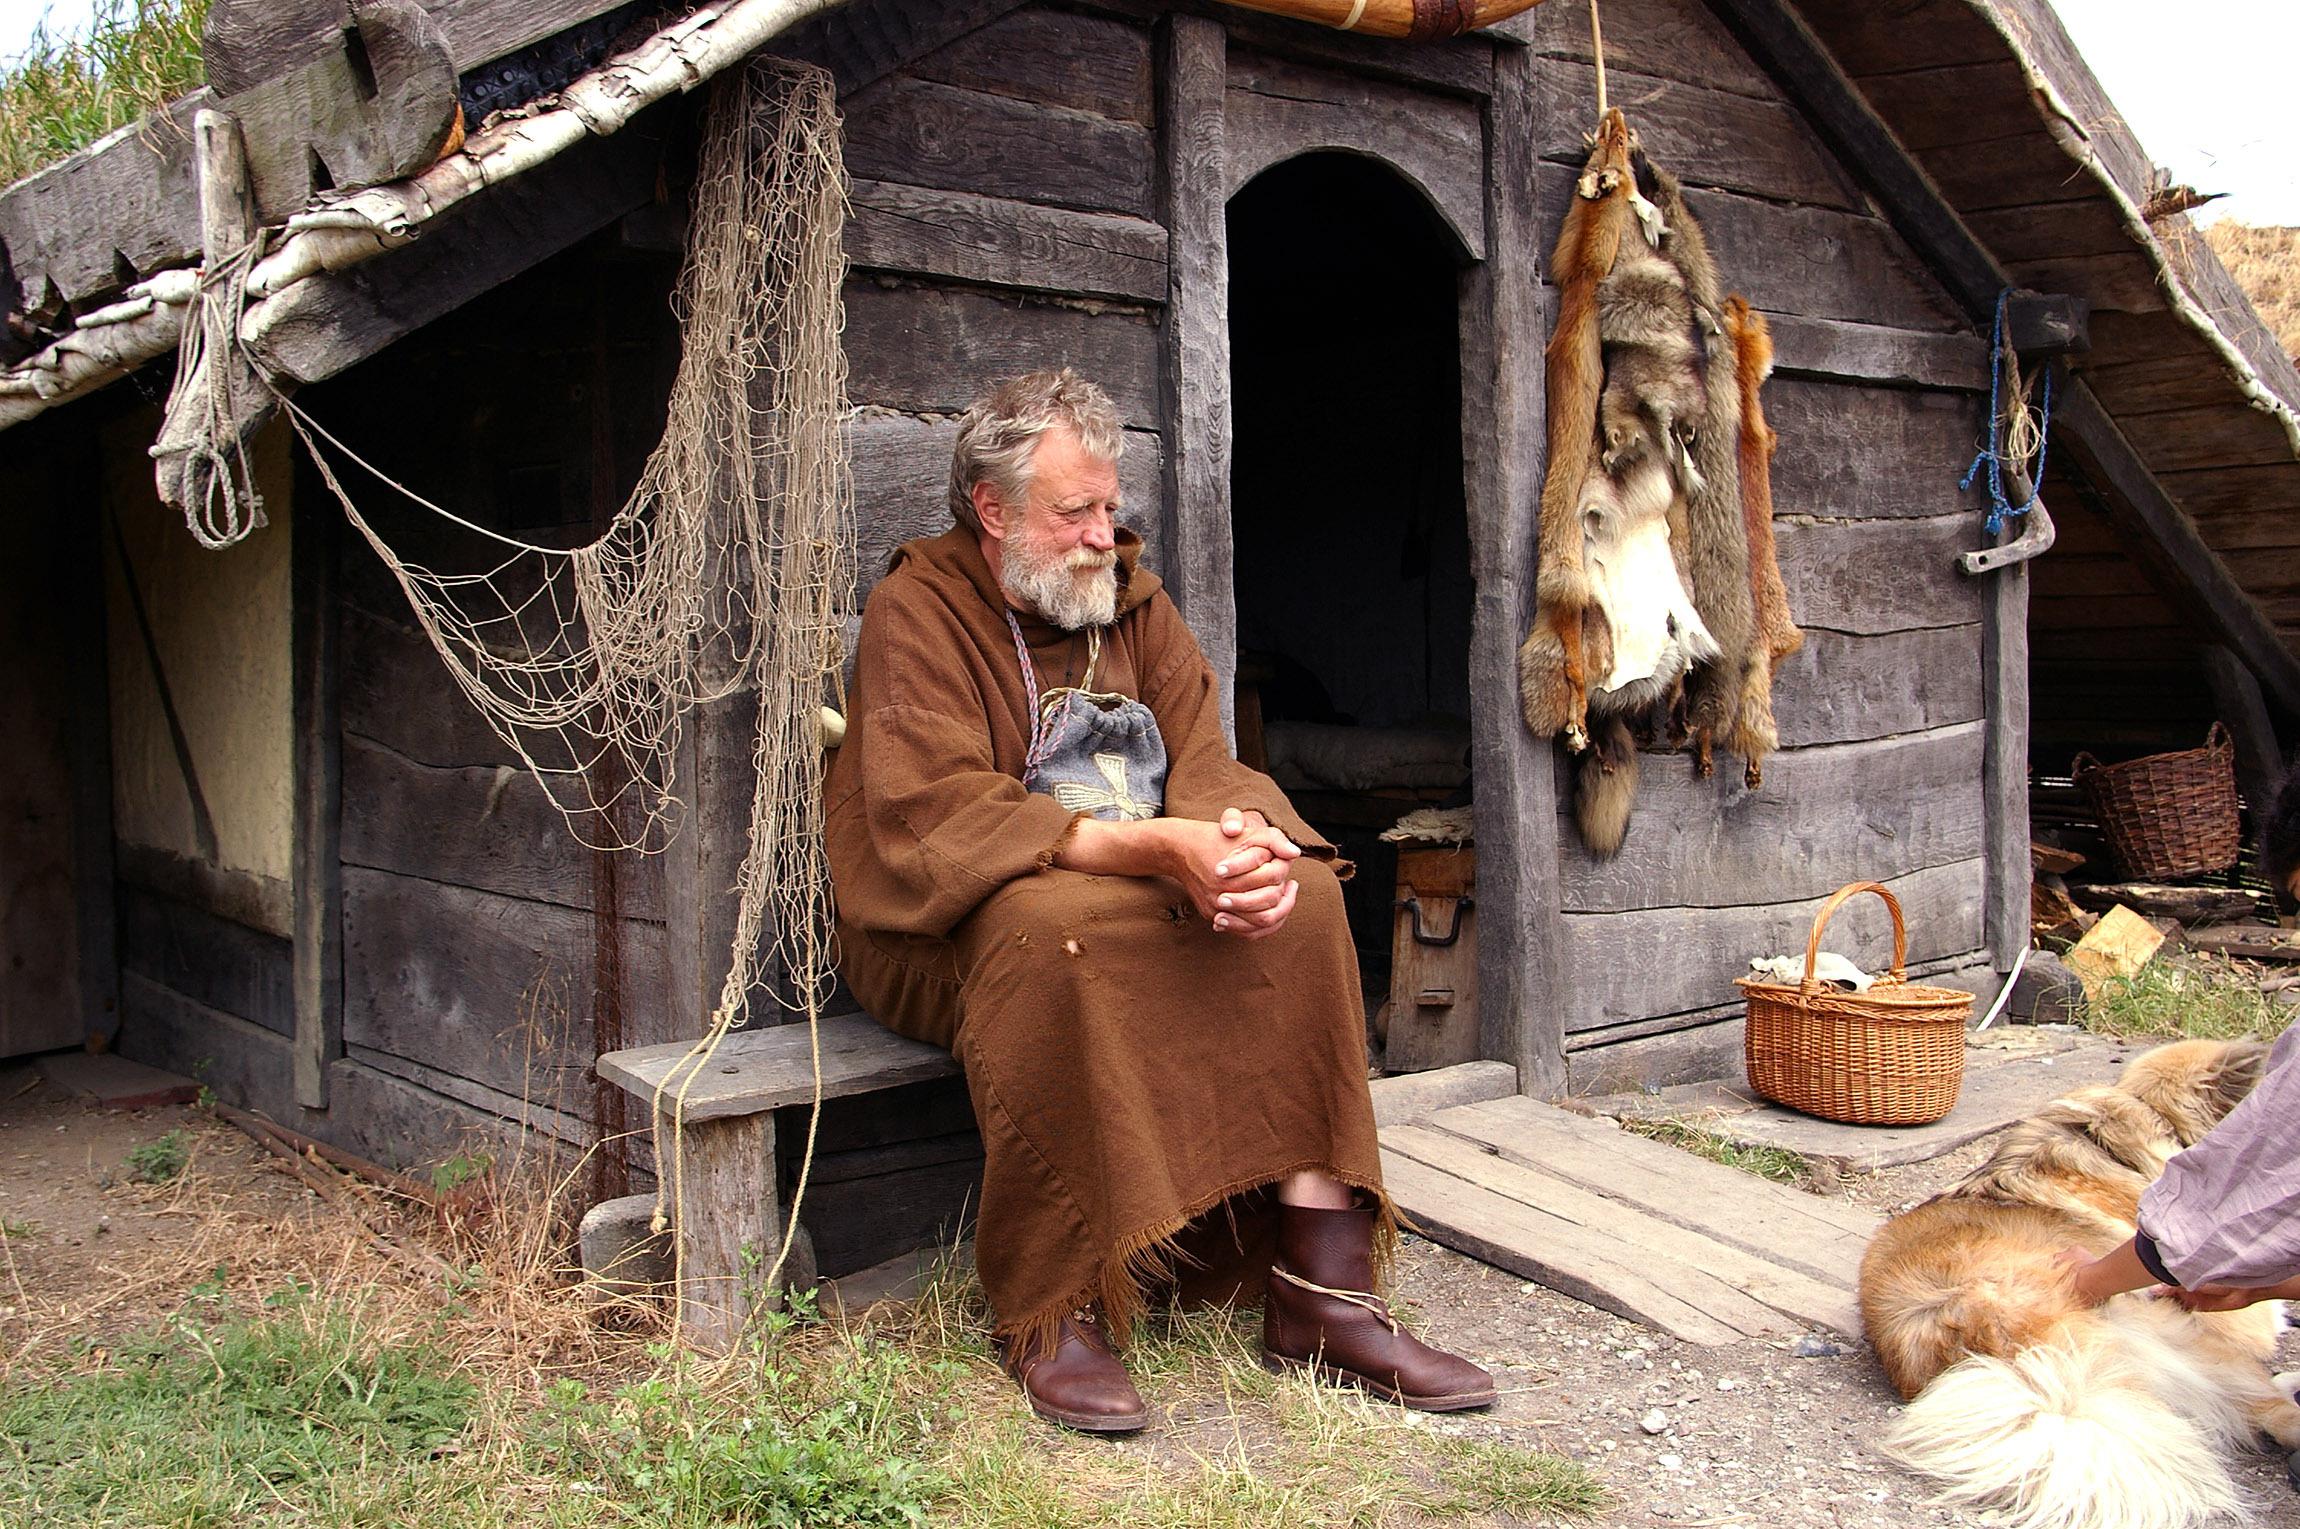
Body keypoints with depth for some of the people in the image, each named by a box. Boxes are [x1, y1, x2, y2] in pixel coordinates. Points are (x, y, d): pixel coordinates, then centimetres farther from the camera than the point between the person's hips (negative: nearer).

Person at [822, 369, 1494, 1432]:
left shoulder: (1129, 595, 12)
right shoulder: (916, 609, -8)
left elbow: (1202, 763, 4)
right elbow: (933, 813, -22)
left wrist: (1241, 833, -23)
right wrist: (1155, 847, -33)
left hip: (1147, 893, 6)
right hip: (945, 930, -6)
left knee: (1301, 894, -18)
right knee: (1049, 923, -38)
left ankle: (1321, 1292, -20)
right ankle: (1052, 1311, -27)